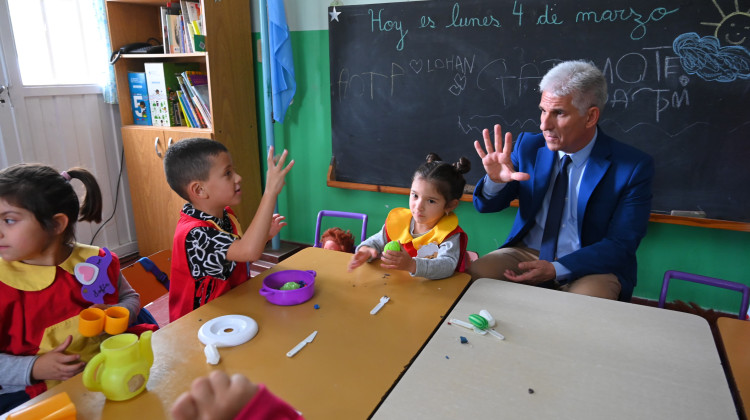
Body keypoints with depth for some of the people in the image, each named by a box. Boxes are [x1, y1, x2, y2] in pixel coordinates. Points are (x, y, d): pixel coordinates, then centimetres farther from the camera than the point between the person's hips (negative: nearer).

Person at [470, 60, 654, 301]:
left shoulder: (634, 166, -10)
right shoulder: (528, 146, -2)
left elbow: (620, 246, -10)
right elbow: (485, 206, 3)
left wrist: (556, 269, -23)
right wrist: (495, 180, -22)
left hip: (592, 266, -2)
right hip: (526, 253, 3)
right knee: (475, 275, -23)